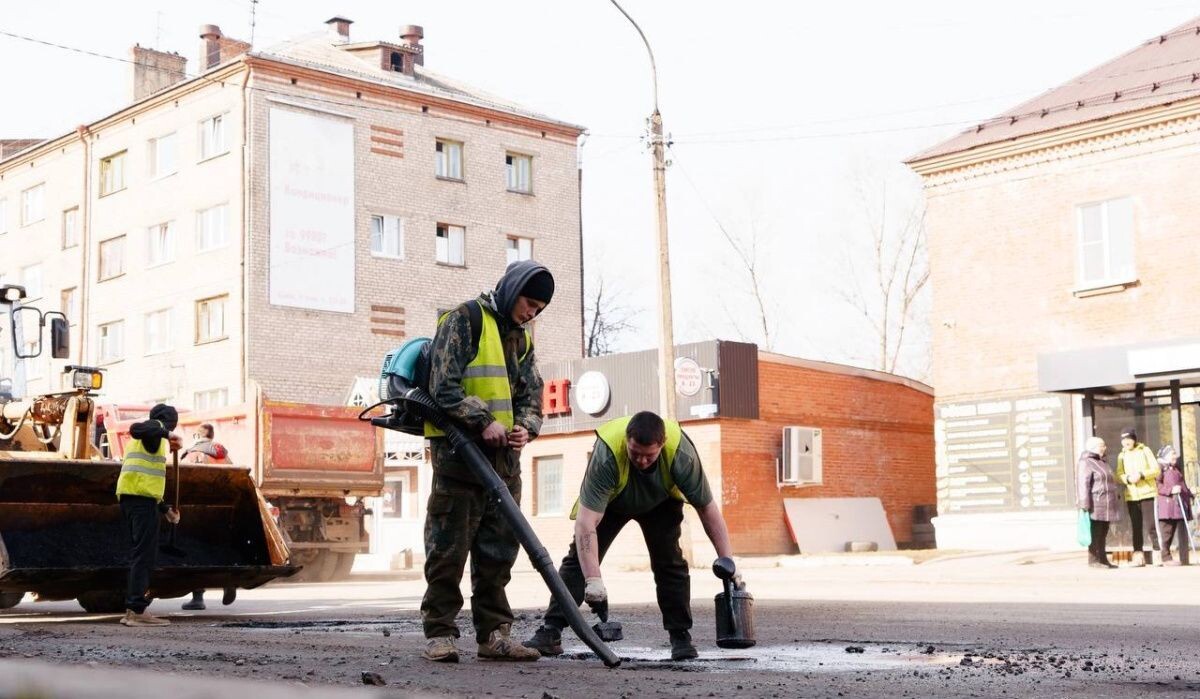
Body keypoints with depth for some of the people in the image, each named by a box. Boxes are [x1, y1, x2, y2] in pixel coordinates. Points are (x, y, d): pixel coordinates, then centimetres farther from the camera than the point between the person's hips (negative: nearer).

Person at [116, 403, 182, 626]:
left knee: (141, 556, 13)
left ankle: (131, 610, 13)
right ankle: (138, 611, -14)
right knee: (144, 555, -11)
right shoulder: (155, 428, 1)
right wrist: (166, 434, -26)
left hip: (131, 499, 10)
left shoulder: (146, 440, 29)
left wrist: (165, 508, 26)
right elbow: (136, 429, -26)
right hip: (142, 499, -10)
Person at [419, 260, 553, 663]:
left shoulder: (521, 339, 18)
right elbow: (444, 387, -15)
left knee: (498, 550, 9)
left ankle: (493, 634, 16)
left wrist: (526, 428, -4)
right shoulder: (465, 320, -6)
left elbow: (531, 397, 16)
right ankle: (439, 634, 4)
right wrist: (484, 421, -20)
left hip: (503, 456, 8)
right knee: (448, 547, -3)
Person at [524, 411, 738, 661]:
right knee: (581, 556, -11)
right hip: (609, 499, -1)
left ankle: (681, 636, -2)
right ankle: (550, 632, -10)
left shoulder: (681, 453, -38)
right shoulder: (606, 455, -44)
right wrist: (593, 579, -53)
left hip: (660, 501, 1)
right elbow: (586, 521, -45)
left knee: (670, 561, -14)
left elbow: (708, 508, -27)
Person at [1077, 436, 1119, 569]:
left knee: (1103, 534, 11)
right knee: (1095, 534, -6)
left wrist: (1116, 496, 28)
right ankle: (1094, 560, -3)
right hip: (1096, 506, -9)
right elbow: (1083, 485, -17)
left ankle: (1103, 559, 15)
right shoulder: (1085, 463, -9)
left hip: (1106, 505, 9)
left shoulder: (1101, 462, 22)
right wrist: (1085, 505, -22)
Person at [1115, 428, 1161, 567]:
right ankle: (1138, 556, 9)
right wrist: (1127, 478, -16)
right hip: (1131, 495, 3)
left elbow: (1156, 470, -2)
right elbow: (1119, 476, 5)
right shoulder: (1121, 456, 11)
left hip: (1147, 493, -3)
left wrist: (1142, 474, -18)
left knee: (1150, 525, -8)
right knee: (1136, 527, 6)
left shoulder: (1145, 451, 3)